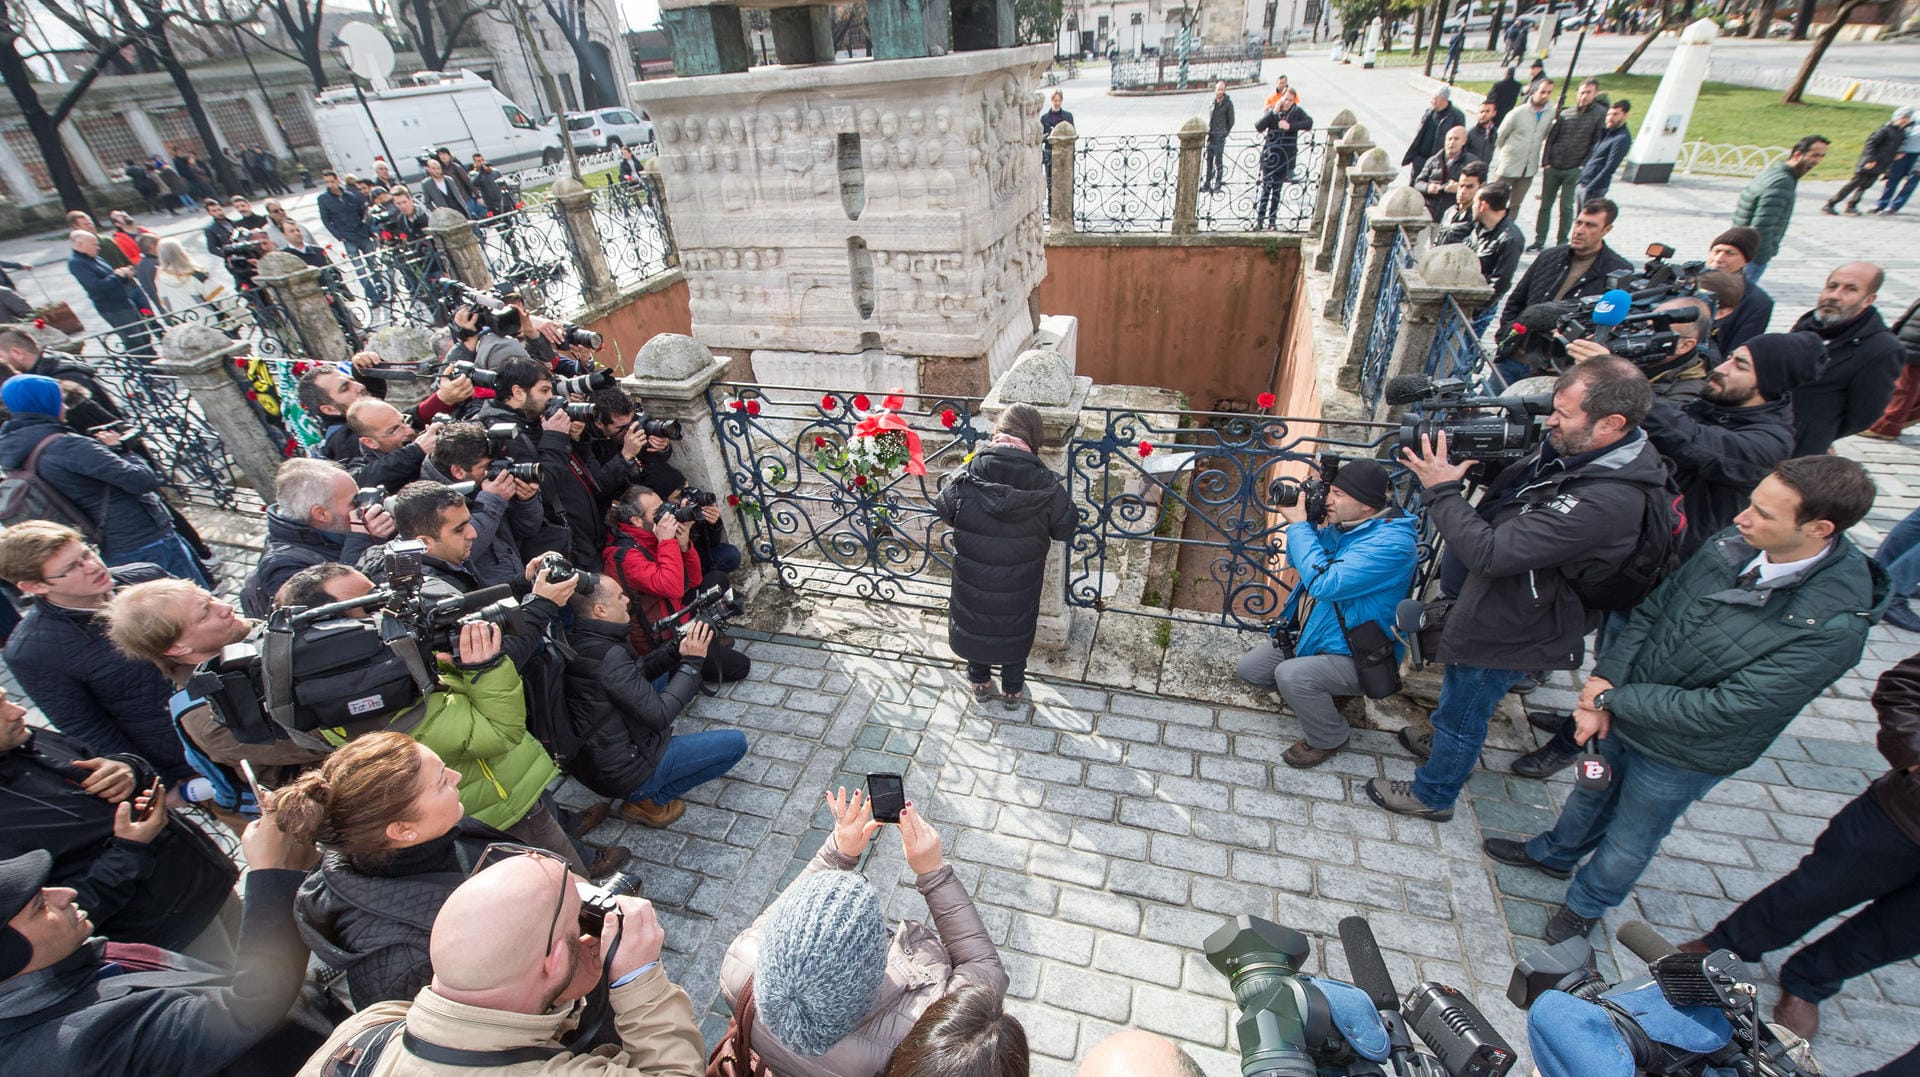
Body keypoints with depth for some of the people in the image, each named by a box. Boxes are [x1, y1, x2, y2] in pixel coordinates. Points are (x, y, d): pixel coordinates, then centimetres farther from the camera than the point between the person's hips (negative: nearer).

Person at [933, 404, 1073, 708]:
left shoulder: (965, 478, -22)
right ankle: (1012, 689, 41)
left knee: (974, 621, 26)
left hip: (973, 578, 1)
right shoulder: (1046, 486, -23)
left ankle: (980, 682, 44)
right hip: (1019, 584, 0)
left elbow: (944, 510, -4)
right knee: (1016, 628, 23)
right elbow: (1065, 529, -8)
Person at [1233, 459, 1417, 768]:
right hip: (1308, 637, 9)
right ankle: (1322, 692, 24)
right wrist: (1302, 522, -6)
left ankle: (1329, 739, -3)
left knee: (1290, 675, -33)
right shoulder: (1343, 524, 0)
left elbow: (1325, 583, -35)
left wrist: (1299, 525, -26)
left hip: (1350, 657, -9)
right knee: (1248, 669, 7)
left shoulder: (1391, 542, -27)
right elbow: (1297, 562, 13)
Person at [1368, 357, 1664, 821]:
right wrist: (1470, 452, -9)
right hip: (1493, 607, 9)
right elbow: (1501, 489, 8)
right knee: (1459, 702, 32)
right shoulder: (1570, 451, -7)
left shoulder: (1605, 501, -35)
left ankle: (1432, 795, 38)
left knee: (1460, 714, 14)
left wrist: (1442, 490, -28)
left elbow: (1489, 553, -36)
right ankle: (1447, 743, 59)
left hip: (1506, 632, -9)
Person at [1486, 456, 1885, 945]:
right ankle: (1554, 853, 57)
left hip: (1683, 754, -4)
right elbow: (1652, 610, -6)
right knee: (1591, 791, 30)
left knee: (1628, 842, 21)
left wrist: (1611, 698, -21)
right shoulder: (1733, 544, -15)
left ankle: (1586, 904, 48)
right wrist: (1603, 685, -14)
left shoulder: (1833, 627, -31)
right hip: (1623, 717, 5)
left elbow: (1723, 710, -28)